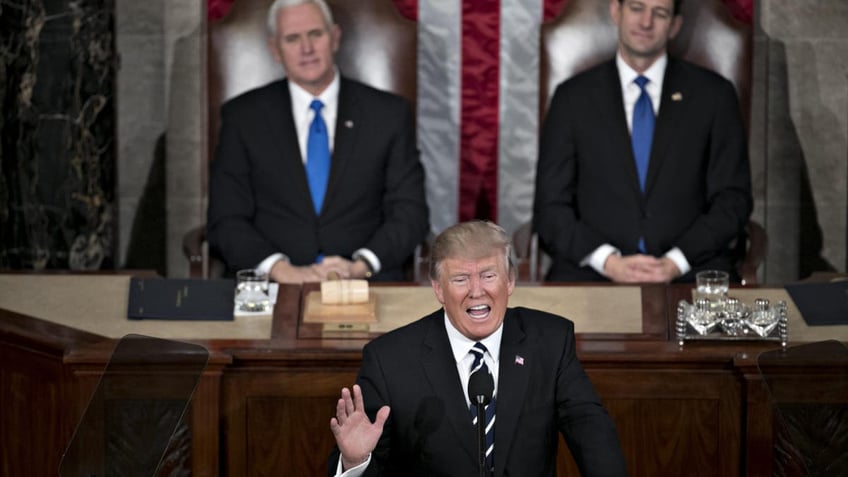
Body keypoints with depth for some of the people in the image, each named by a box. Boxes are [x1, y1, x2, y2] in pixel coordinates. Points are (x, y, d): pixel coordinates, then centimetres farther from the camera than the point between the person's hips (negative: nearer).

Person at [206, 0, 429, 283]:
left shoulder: (389, 113, 9)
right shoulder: (243, 117, 8)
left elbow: (410, 213, 5)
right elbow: (226, 220, 2)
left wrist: (360, 265, -13)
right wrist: (281, 270, -15)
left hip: (367, 282, 1)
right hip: (272, 288, -1)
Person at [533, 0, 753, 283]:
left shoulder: (713, 95, 9)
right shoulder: (573, 97, 9)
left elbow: (733, 199, 6)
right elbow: (551, 206, 5)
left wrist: (676, 262, -10)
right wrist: (609, 261, -12)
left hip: (690, 271, 0)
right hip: (594, 272, 0)